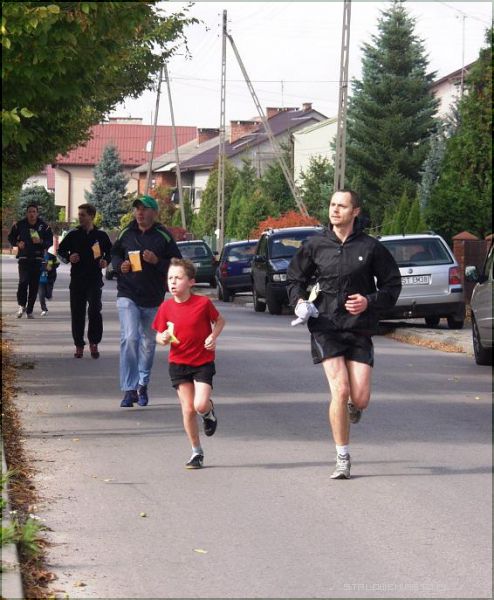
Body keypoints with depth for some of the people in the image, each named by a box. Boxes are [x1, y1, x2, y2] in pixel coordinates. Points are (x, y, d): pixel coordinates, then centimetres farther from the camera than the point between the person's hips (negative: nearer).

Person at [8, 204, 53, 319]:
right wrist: (17, 243, -8)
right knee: (23, 281, -19)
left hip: (37, 259, 1)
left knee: (34, 285, 2)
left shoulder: (44, 226, 3)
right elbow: (11, 237, 12)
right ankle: (21, 304, -2)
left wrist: (41, 241, -15)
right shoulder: (19, 225, 3)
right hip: (24, 258, -1)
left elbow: (50, 241, 5)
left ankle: (29, 310, 11)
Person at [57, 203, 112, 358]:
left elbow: (110, 252, 15)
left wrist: (105, 261, -5)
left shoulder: (101, 235, 4)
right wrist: (68, 258, -8)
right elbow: (61, 251, 12)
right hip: (77, 279, 2)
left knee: (95, 310, -15)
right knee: (77, 313, 4)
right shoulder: (73, 235, 6)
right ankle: (79, 345, 14)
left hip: (95, 279, -2)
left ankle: (94, 342, -1)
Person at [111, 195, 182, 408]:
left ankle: (143, 384, 31)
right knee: (129, 338, -16)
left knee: (148, 342, 13)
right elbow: (114, 254, 18)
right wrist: (120, 265, -3)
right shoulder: (126, 233, 4)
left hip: (153, 298, 1)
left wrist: (157, 261, -17)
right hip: (128, 296, -1)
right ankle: (129, 389, -14)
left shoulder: (163, 236, -1)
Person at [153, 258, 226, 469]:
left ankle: (209, 412, 22)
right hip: (178, 363, 2)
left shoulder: (203, 303, -10)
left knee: (200, 405, -17)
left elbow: (219, 321, 7)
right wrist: (163, 338, -18)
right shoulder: (166, 307, -3)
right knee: (188, 409, 2)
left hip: (203, 362, -2)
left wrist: (213, 336, -11)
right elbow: (160, 336, 5)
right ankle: (196, 452, 15)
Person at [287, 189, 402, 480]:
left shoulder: (371, 247, 0)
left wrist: (370, 301, -9)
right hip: (326, 328, 0)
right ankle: (343, 460, -2)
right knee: (340, 391, -14)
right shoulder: (315, 245, 3)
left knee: (361, 399, -5)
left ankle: (352, 408, 37)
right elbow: (295, 278, 16)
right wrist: (299, 301, -4)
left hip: (359, 329, 0)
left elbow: (393, 284, 7)